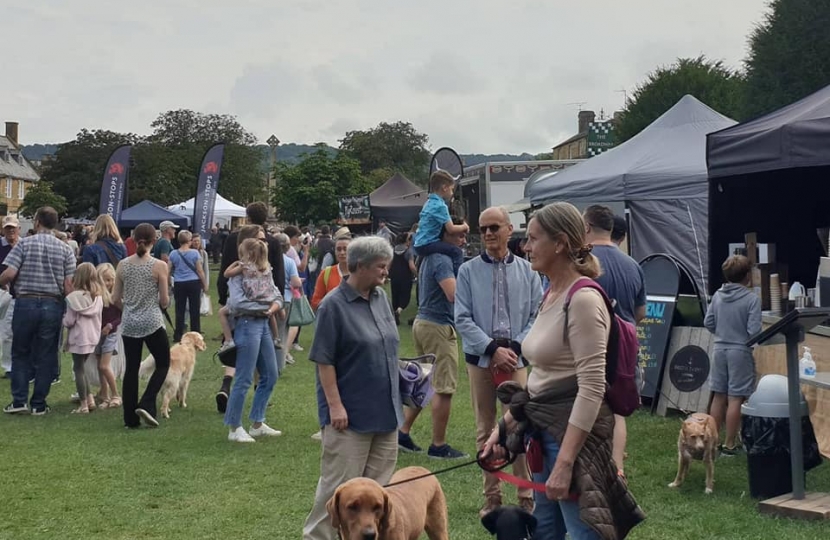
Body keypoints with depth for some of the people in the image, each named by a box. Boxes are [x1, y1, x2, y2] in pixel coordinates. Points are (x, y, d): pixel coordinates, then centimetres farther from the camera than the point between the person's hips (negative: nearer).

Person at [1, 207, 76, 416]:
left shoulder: (25, 244, -4)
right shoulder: (65, 250, 1)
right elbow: (69, 285, -4)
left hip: (25, 303, -1)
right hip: (53, 305, 1)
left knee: (20, 354, 13)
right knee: (46, 356, 8)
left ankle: (19, 400, 8)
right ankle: (39, 403, 11)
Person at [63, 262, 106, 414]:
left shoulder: (74, 297, -15)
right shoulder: (99, 296, 1)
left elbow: (69, 321, -11)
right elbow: (98, 317, 6)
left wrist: (63, 319, 8)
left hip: (78, 337, -6)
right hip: (93, 336, 6)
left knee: (78, 369, 4)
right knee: (81, 367, 21)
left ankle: (84, 404, 5)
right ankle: (90, 398, 14)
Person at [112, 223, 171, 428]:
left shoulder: (123, 265, 0)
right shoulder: (159, 266, -10)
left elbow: (115, 299, 4)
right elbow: (164, 300, -6)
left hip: (129, 324, 4)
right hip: (152, 322, -4)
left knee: (131, 369, 11)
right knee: (163, 364, 13)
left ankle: (130, 418, 13)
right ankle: (146, 404, -4)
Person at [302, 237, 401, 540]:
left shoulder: (380, 297, 7)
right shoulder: (334, 305, -13)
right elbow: (324, 361, -13)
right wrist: (335, 405, -18)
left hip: (384, 410, 7)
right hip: (350, 413, -7)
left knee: (380, 483, 13)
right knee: (339, 483, 0)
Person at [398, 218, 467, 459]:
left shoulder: (429, 257, 15)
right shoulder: (442, 260, -17)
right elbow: (453, 294, -29)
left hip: (423, 321, 10)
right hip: (438, 326, -10)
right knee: (444, 388, -3)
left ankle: (403, 433, 19)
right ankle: (438, 446, 3)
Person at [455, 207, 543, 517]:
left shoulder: (527, 271, 3)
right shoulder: (468, 271, 0)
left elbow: (537, 315, 3)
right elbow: (462, 319, -3)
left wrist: (514, 347, -10)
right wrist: (493, 349, -12)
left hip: (517, 360, 0)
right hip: (481, 360, 0)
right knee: (485, 430, 8)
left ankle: (526, 496, 11)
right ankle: (492, 495, 18)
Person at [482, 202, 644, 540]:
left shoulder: (583, 299, -18)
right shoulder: (551, 296, 10)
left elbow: (592, 389, -23)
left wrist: (565, 463, -26)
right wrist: (504, 427, 13)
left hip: (575, 431, -10)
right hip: (544, 428, 10)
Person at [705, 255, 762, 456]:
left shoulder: (718, 296, 2)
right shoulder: (752, 299, -14)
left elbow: (708, 323, 6)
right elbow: (754, 331, -18)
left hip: (720, 349, 6)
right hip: (740, 352, -6)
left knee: (719, 397, 15)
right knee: (735, 399, 0)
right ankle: (729, 445, 5)